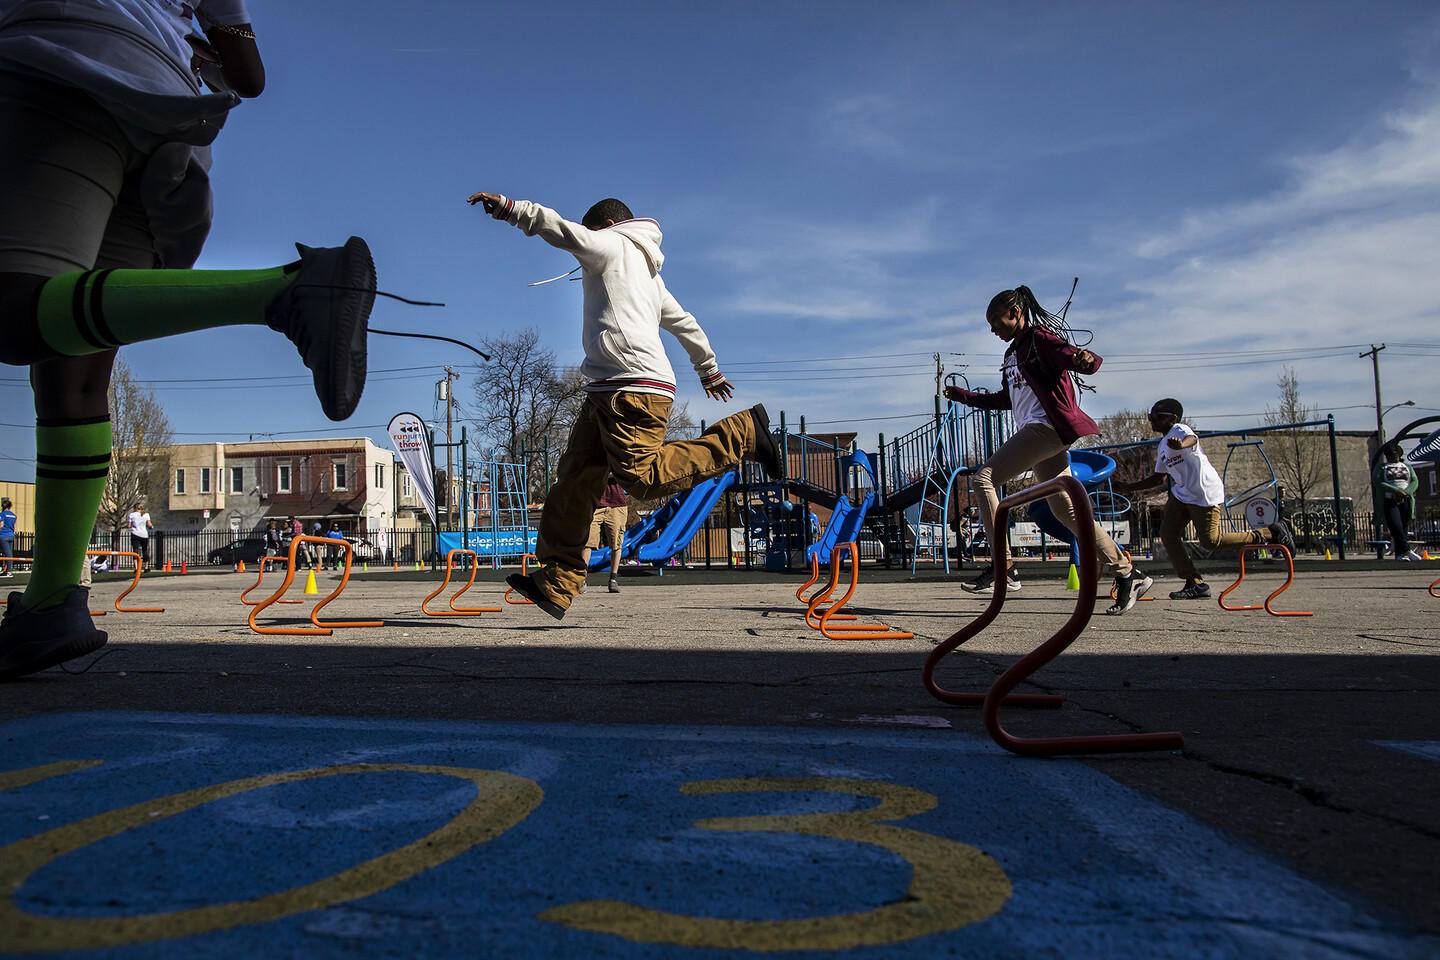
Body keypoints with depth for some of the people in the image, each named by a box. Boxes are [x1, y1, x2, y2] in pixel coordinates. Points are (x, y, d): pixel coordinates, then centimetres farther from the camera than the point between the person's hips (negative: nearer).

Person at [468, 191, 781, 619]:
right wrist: (709, 370, 49)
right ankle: (556, 583, -1)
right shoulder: (649, 273, 34)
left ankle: (739, 435, -7)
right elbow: (685, 323, 40)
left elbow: (563, 230, -9)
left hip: (631, 387, -10)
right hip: (606, 392, 10)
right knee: (575, 476, 2)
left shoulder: (612, 245, 9)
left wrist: (509, 207, -6)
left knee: (643, 477, -19)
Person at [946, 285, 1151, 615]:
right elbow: (1005, 399, 32)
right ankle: (1128, 575, 12)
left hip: (1046, 425, -10)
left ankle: (1001, 567, -20)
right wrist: (960, 395, 33)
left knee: (985, 478, -17)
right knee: (1065, 510, 6)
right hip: (1036, 433, 10)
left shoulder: (1040, 338, -2)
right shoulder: (1014, 353, 25)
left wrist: (1086, 359, -40)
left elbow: (1082, 361, -16)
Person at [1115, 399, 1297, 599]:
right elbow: (1158, 478, 22)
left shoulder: (1180, 429, -11)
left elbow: (1191, 439, -37)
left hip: (1206, 493, -9)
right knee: (1168, 534, -3)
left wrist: (1182, 444, -61)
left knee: (1210, 541, -7)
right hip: (1182, 493, 9)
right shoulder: (1163, 446, 16)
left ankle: (1272, 533, 10)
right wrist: (1128, 487, 16)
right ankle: (1196, 583, 4)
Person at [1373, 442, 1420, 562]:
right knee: (1395, 526, -20)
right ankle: (1406, 550, -20)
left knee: (1403, 526, -1)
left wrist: (1404, 493, -13)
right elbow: (1377, 482, -6)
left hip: (1405, 501, 3)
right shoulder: (1380, 467, 11)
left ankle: (1400, 554, 4)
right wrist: (1396, 490, -17)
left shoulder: (1407, 466, 20)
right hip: (1388, 501, -3)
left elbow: (1415, 482, 6)